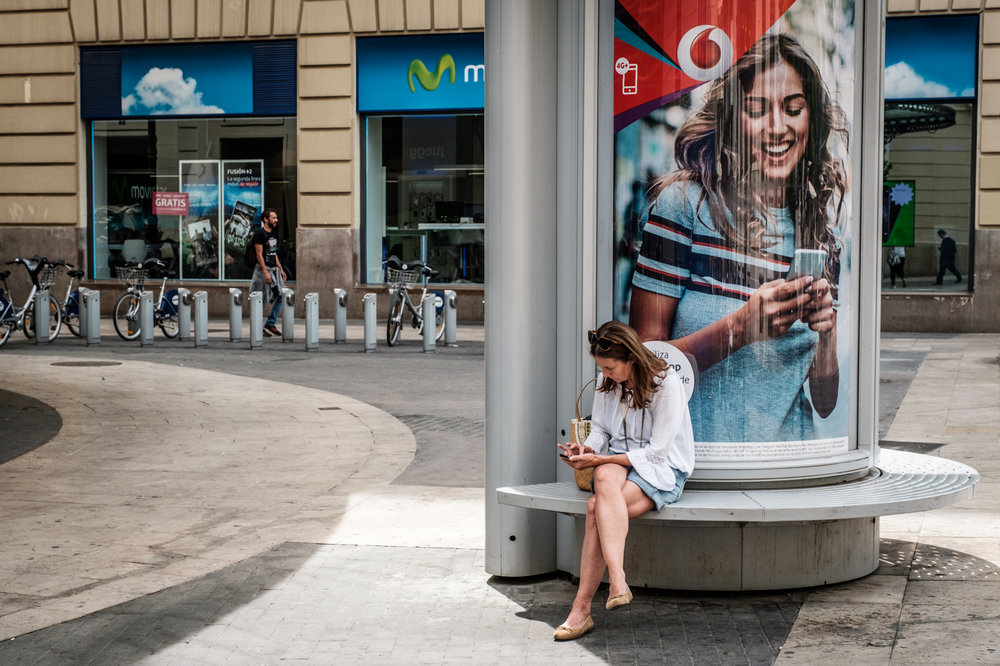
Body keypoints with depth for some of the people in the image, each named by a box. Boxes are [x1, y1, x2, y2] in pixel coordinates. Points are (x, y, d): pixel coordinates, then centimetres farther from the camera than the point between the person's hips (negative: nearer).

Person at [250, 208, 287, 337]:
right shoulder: (259, 234, -12)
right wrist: (265, 272, -22)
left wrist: (281, 270, 16)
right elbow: (259, 255, -16)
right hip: (263, 269, -8)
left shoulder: (273, 234, 14)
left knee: (281, 297, 3)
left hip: (274, 269, 8)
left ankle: (270, 324, 12)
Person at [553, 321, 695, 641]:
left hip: (662, 470, -5)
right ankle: (617, 581, -46)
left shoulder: (667, 383, -13)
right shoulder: (608, 383, 8)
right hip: (619, 462, 5)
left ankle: (581, 609, -37)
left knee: (597, 508, -33)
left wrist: (600, 459, -18)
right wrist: (587, 449, -9)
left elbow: (657, 451, -15)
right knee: (605, 478, -37)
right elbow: (600, 430, 16)